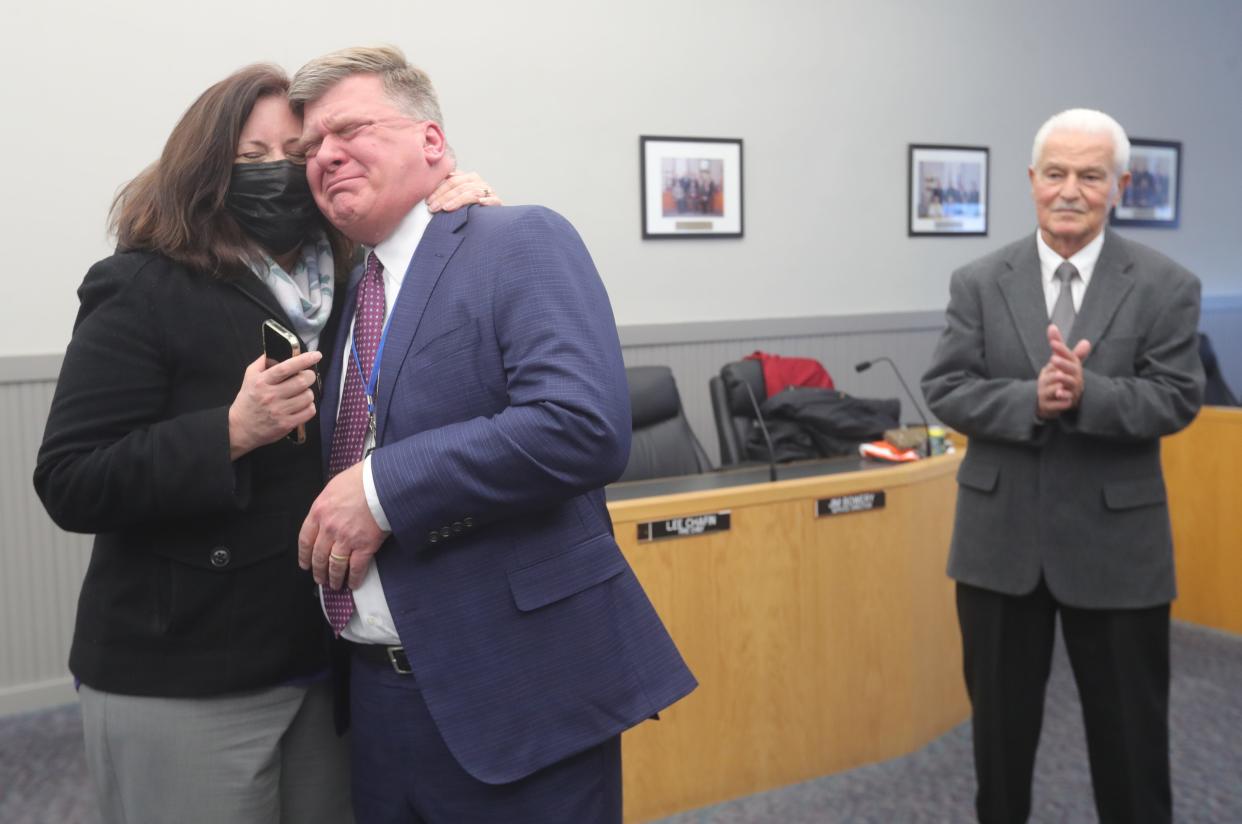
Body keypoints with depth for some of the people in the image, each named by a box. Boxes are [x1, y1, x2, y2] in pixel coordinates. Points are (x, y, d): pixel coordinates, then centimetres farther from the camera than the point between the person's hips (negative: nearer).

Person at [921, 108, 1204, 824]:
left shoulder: (1167, 286, -3)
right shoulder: (978, 283, 0)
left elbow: (1177, 399, -9)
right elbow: (945, 389, -6)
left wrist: (1087, 394, -27)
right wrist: (1031, 399, -23)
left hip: (1114, 540, -1)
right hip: (1002, 536, 1)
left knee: (1130, 728, 13)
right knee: (1000, 716, 18)